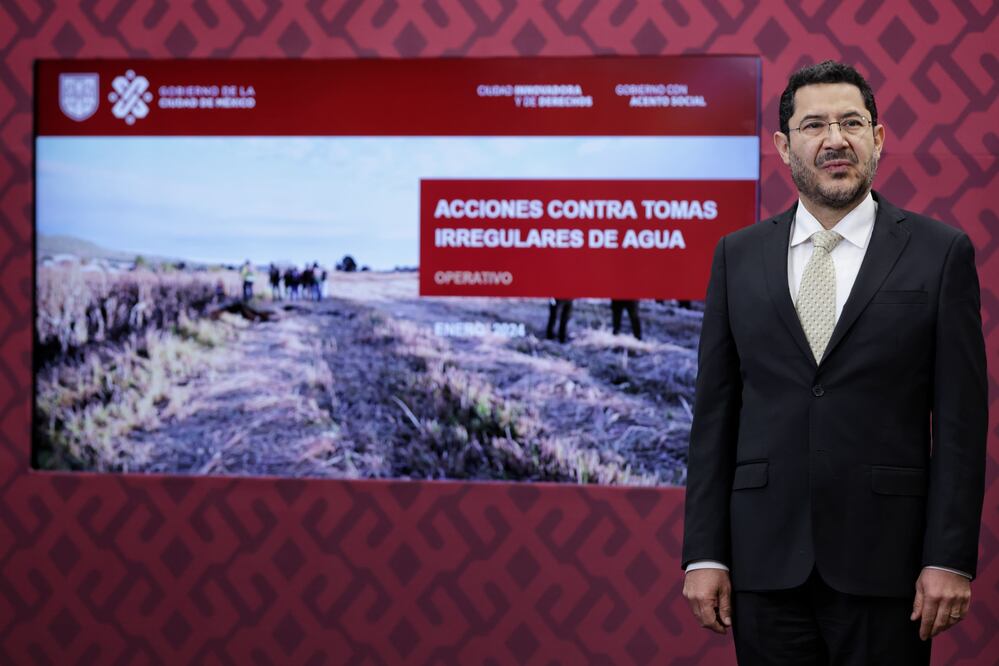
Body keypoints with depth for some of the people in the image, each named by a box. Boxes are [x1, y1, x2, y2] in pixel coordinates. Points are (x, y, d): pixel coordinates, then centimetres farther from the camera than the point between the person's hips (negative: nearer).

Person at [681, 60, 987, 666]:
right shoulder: (739, 256, 7)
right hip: (766, 562, 2)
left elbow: (961, 419, -2)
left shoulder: (940, 252, 0)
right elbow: (715, 413, 6)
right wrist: (704, 554, 1)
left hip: (883, 563, -2)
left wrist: (950, 559, -7)